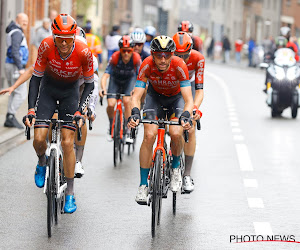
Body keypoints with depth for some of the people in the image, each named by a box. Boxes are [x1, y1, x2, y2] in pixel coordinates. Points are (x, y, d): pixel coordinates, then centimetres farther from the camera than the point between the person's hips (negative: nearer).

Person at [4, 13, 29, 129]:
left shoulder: (14, 31, 18)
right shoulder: (17, 33, -14)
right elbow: (15, 52, -24)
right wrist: (20, 68, -27)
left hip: (10, 66, 10)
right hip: (15, 66, -10)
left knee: (14, 93, 12)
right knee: (21, 93, -10)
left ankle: (9, 120, 10)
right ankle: (11, 116, -12)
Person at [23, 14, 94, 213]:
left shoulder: (84, 52, -27)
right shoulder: (46, 46, -26)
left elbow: (89, 84, -14)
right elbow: (36, 78, -16)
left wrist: (79, 111, -24)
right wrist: (31, 110, -23)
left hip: (70, 90, -1)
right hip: (49, 87, 1)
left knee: (67, 143, -9)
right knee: (39, 139, -11)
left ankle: (70, 194, 2)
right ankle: (42, 163, 26)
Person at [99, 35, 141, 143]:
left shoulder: (136, 58, -30)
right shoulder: (115, 57, -32)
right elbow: (105, 75, -35)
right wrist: (103, 89, -52)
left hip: (130, 79, 0)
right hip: (116, 79, 0)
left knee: (127, 101, -22)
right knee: (111, 104, -17)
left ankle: (128, 133, -10)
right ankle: (111, 125, 15)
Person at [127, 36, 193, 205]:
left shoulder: (180, 66, -34)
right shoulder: (147, 65, -30)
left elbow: (188, 100, -37)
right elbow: (137, 96, -32)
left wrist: (186, 116, -56)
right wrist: (135, 113, -52)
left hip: (176, 98, -1)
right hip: (155, 96, 1)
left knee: (176, 133, -25)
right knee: (149, 135, -19)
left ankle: (176, 167, 7)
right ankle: (143, 185, -10)